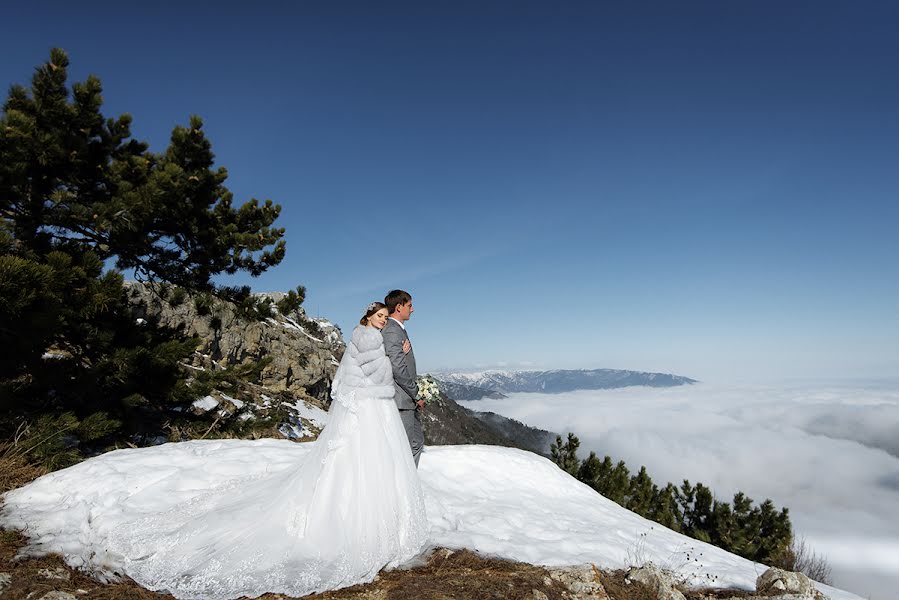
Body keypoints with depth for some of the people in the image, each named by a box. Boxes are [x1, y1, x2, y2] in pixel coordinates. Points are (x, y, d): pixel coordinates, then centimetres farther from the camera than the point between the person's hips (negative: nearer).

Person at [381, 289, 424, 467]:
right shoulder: (392, 331, -16)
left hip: (409, 400, 11)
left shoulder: (398, 329, 16)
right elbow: (398, 369, -23)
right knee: (405, 445, -2)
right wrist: (416, 395, -14)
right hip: (401, 399, -11)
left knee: (417, 441, 17)